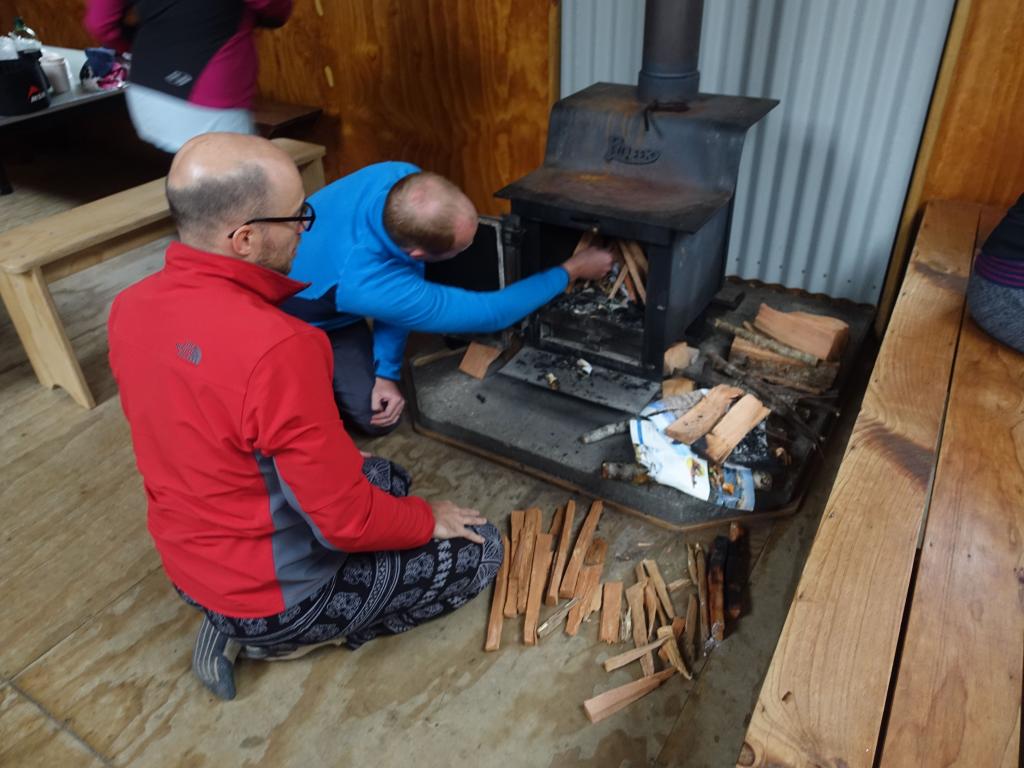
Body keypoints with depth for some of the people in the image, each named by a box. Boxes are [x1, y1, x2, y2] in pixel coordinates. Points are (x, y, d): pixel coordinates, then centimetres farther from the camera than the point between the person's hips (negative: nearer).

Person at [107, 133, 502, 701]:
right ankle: (276, 636, 5)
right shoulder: (276, 347, -35)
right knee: (478, 548, 5)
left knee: (387, 478, 25)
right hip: (276, 592, -7)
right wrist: (428, 520, -5)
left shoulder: (131, 307, -7)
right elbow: (349, 522, -26)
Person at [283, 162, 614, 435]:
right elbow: (490, 314, -36)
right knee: (375, 419, -11)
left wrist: (386, 371, -16)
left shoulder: (404, 179, -28)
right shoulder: (366, 283, -45)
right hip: (296, 320, -5)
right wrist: (571, 271, -26)